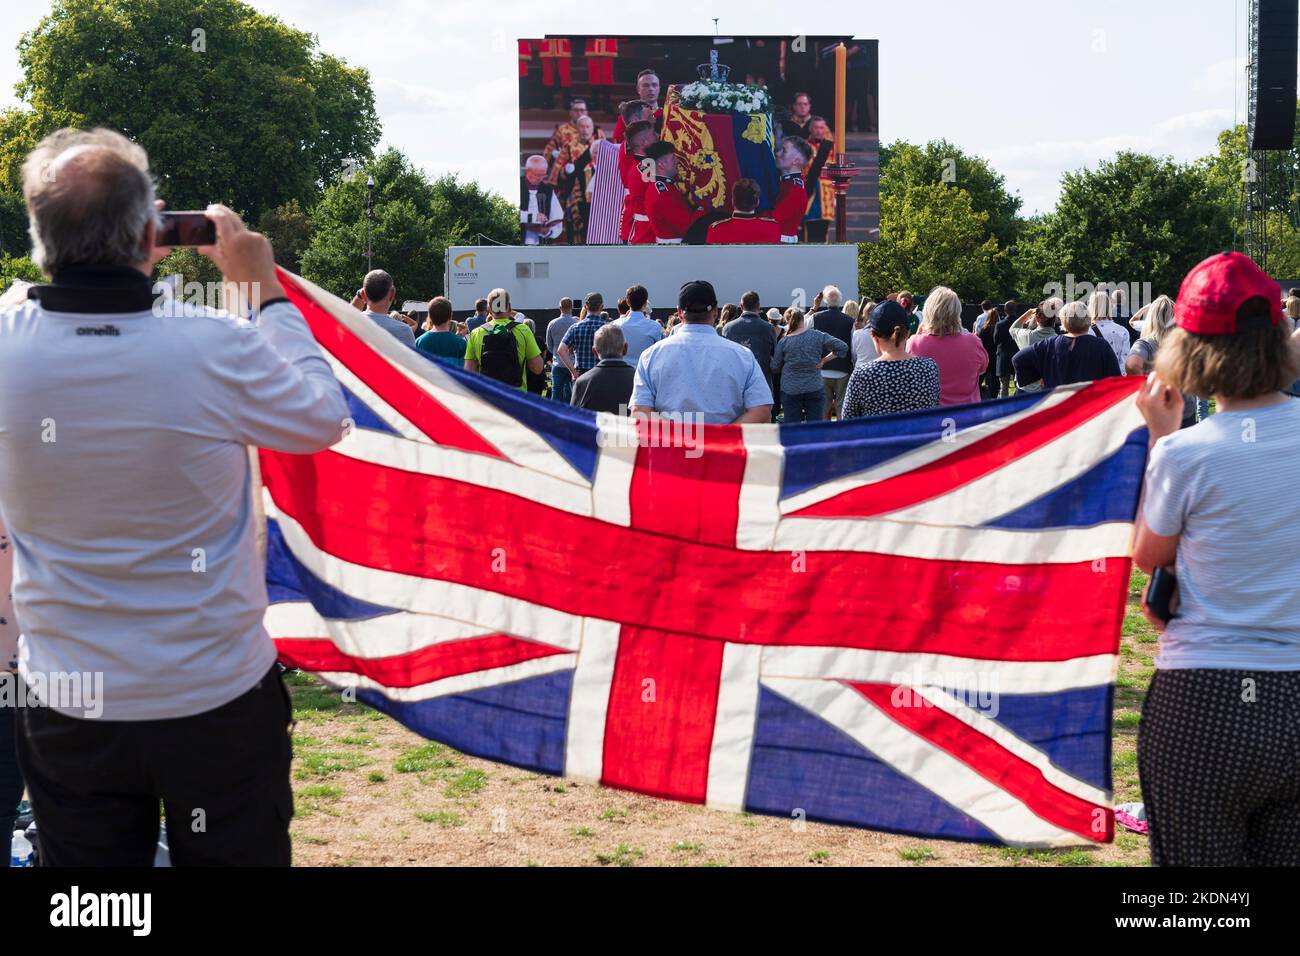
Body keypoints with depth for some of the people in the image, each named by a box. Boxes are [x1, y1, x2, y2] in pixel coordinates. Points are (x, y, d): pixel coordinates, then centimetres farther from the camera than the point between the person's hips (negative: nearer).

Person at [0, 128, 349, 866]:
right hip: (220, 700, -2)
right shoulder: (217, 348, -21)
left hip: (67, 713, 2)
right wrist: (266, 294, 4)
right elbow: (325, 418, -2)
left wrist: (102, 276, 10)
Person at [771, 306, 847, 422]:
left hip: (790, 390, -1)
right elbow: (842, 347, -3)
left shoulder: (783, 342, -6)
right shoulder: (817, 336, -4)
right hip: (814, 388, 1)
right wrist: (824, 360, 2)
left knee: (791, 426, 4)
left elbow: (775, 367, 3)